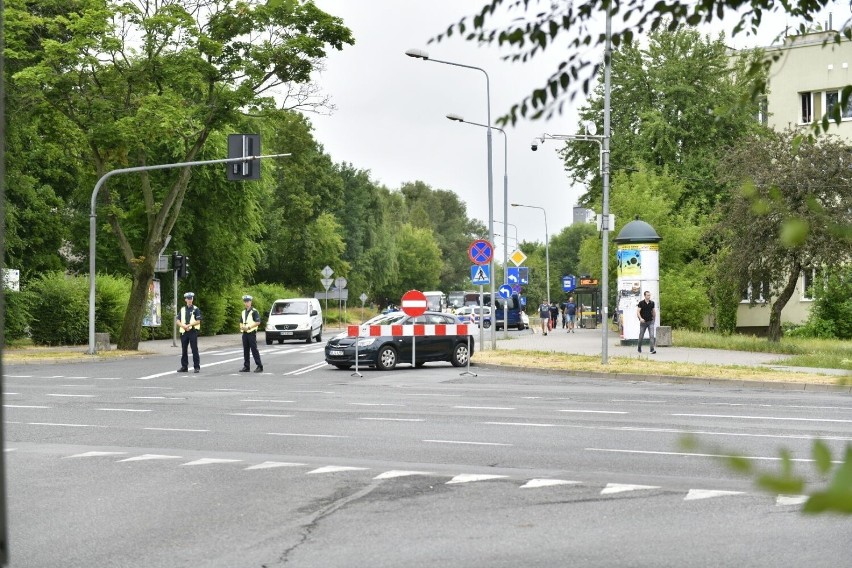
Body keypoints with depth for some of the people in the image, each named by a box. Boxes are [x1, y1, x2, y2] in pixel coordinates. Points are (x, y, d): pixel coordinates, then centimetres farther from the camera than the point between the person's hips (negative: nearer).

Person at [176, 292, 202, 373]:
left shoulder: (196, 309, 2)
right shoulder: (182, 310, 13)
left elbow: (198, 321, -5)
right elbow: (178, 321, 7)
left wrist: (189, 325, -15)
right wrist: (183, 325, -13)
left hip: (193, 331, -4)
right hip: (184, 332, 4)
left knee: (194, 350, -5)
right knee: (183, 350, 7)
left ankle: (197, 367, -1)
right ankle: (184, 367, 14)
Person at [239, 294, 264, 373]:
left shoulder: (254, 311, -5)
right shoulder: (243, 312, 18)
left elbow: (258, 322, -13)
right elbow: (241, 322, 24)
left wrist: (249, 327, -18)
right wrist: (241, 327, 1)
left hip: (251, 333, -7)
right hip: (245, 333, 7)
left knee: (254, 350, -8)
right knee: (245, 350, 8)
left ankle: (259, 366, -6)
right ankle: (246, 367, 13)